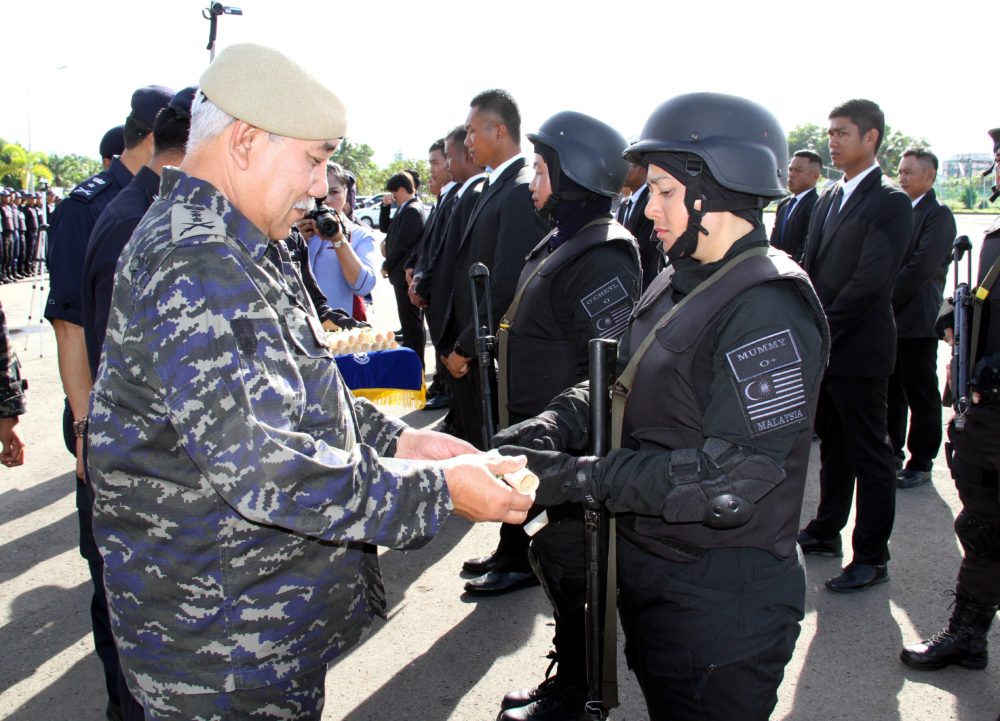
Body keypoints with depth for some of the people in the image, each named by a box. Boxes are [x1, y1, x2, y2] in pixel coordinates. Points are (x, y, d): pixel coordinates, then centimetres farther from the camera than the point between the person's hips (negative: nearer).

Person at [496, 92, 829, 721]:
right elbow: (618, 384, 9)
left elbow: (729, 479, -28)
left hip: (721, 610, -8)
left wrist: (579, 477, -27)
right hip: (652, 577, 8)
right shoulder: (680, 284, 7)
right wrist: (549, 428, -10)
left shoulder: (770, 309, -22)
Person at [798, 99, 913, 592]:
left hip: (859, 351, -7)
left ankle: (872, 557, 13)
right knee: (833, 446, 18)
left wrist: (820, 330, -15)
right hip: (821, 346, 7)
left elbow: (870, 281, -19)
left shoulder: (890, 204, -11)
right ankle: (825, 533, 31)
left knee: (869, 455, 3)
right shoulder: (829, 198, 13)